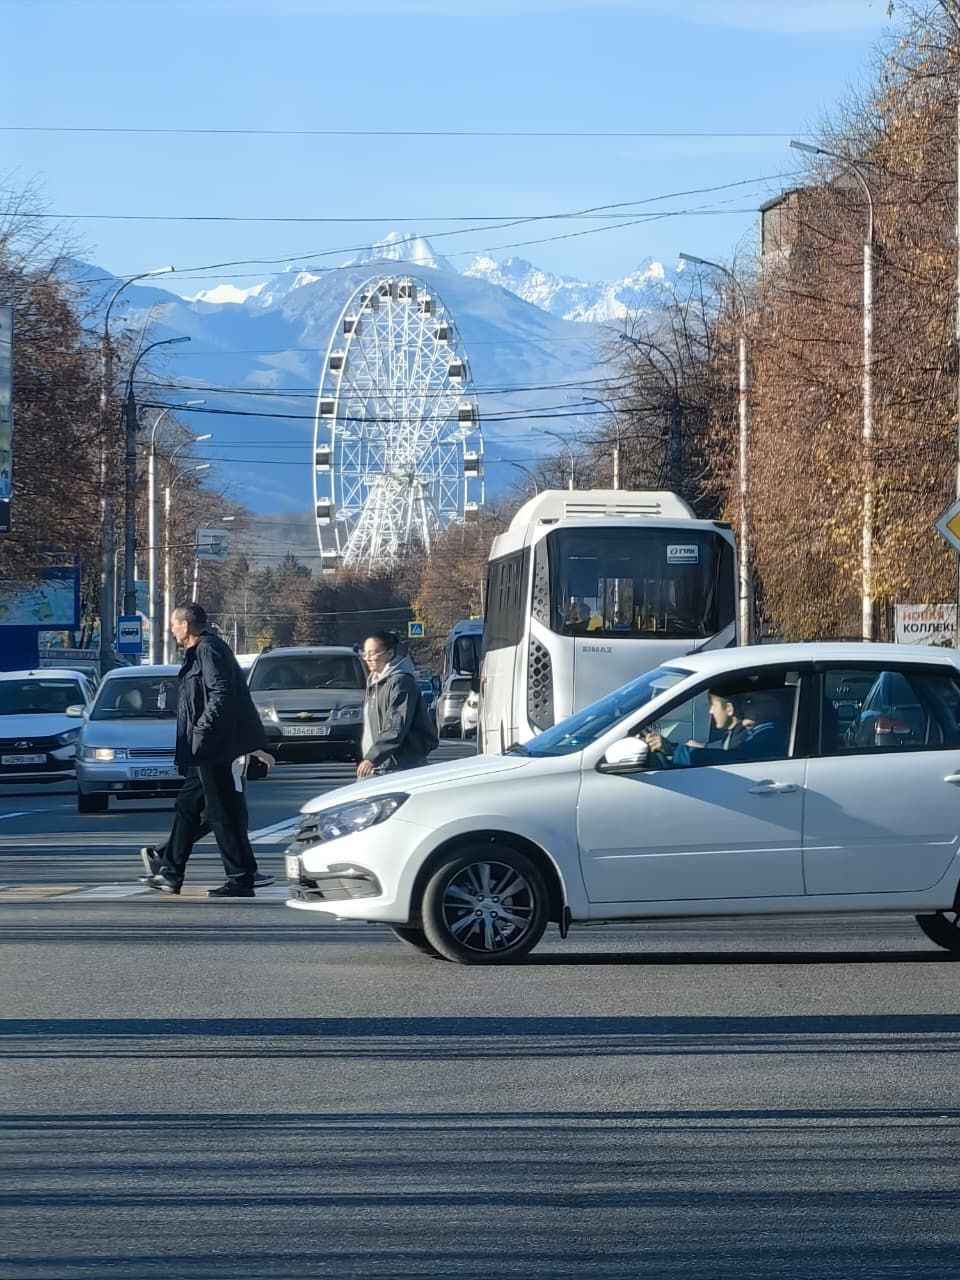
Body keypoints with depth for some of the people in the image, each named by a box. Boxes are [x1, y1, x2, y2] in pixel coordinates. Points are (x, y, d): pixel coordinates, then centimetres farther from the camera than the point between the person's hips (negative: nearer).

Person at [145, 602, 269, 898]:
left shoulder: (209, 650, -13)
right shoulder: (198, 652, 19)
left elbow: (221, 692, -24)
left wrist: (203, 730, -25)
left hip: (215, 749, -11)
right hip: (204, 752, 11)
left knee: (224, 813, -8)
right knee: (186, 806, 17)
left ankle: (241, 879, -5)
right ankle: (171, 874, 25)